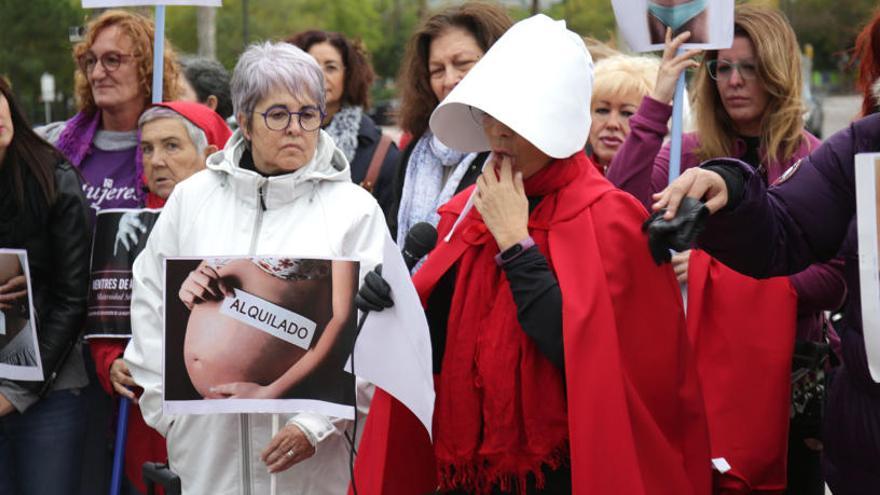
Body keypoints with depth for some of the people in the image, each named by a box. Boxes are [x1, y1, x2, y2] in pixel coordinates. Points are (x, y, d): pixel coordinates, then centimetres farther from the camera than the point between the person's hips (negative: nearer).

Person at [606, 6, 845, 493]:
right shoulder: (688, 154, 2)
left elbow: (834, 281, -8)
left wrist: (720, 274, -15)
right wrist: (656, 103, -19)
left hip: (786, 374, -1)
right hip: (700, 367, 1)